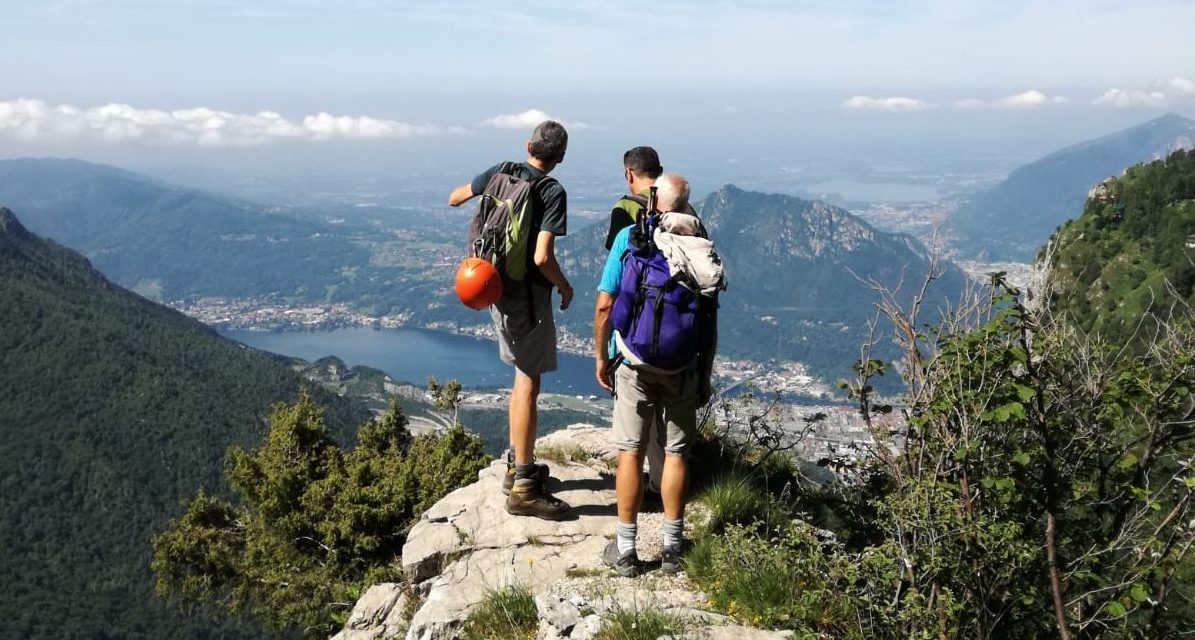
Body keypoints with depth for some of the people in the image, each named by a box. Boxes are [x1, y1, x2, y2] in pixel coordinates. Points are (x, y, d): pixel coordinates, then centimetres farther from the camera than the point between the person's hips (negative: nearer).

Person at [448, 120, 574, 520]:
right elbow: (542, 258, -25)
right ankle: (522, 489, -1)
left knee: (523, 378, 20)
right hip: (530, 296, -8)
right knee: (528, 385, -4)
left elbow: (454, 199, 18)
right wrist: (565, 287, -6)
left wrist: (482, 189, 36)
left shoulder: (502, 172, 2)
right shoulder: (553, 192, -16)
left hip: (498, 290, 8)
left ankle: (517, 465, 29)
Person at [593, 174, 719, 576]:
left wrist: (600, 356, 4)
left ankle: (626, 550, 11)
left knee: (630, 452, 5)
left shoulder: (629, 237, -5)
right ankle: (672, 549, 18)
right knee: (675, 453, 10)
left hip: (634, 361, -1)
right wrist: (705, 376, 8)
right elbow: (709, 320, 0)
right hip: (682, 365, 1)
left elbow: (604, 304, -8)